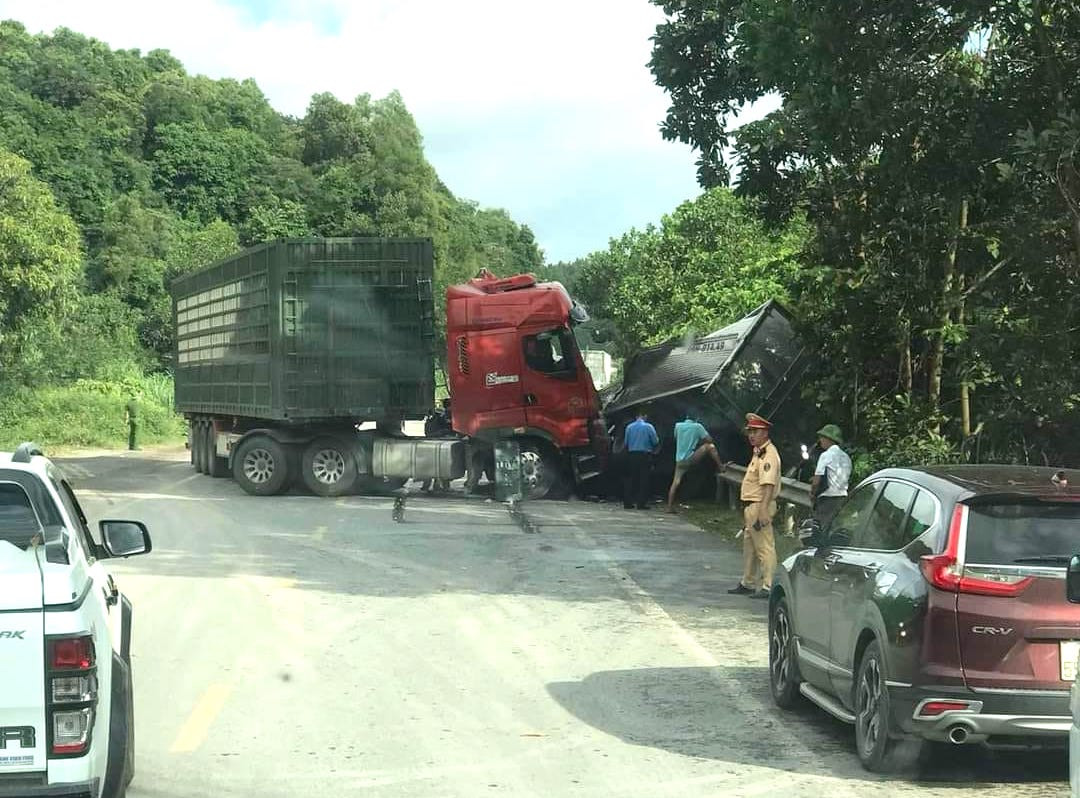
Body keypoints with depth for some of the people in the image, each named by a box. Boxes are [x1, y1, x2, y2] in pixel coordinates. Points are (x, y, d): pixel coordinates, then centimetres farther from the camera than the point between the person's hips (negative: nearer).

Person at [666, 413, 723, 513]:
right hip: (691, 459, -4)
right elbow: (709, 440, -1)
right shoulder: (697, 426, -4)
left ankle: (670, 507, 5)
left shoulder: (678, 426, 6)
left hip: (680, 460, 4)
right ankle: (721, 467, 4)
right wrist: (699, 440, 18)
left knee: (676, 482, 8)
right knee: (710, 446, 4)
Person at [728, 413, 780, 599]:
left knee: (764, 547, -7)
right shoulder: (758, 453, 18)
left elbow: (769, 484, -24)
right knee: (749, 547, 18)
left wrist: (762, 511, -29)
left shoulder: (768, 454, -15)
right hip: (750, 507, 11)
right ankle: (747, 584, 27)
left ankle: (767, 587, -5)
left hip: (760, 506, -11)